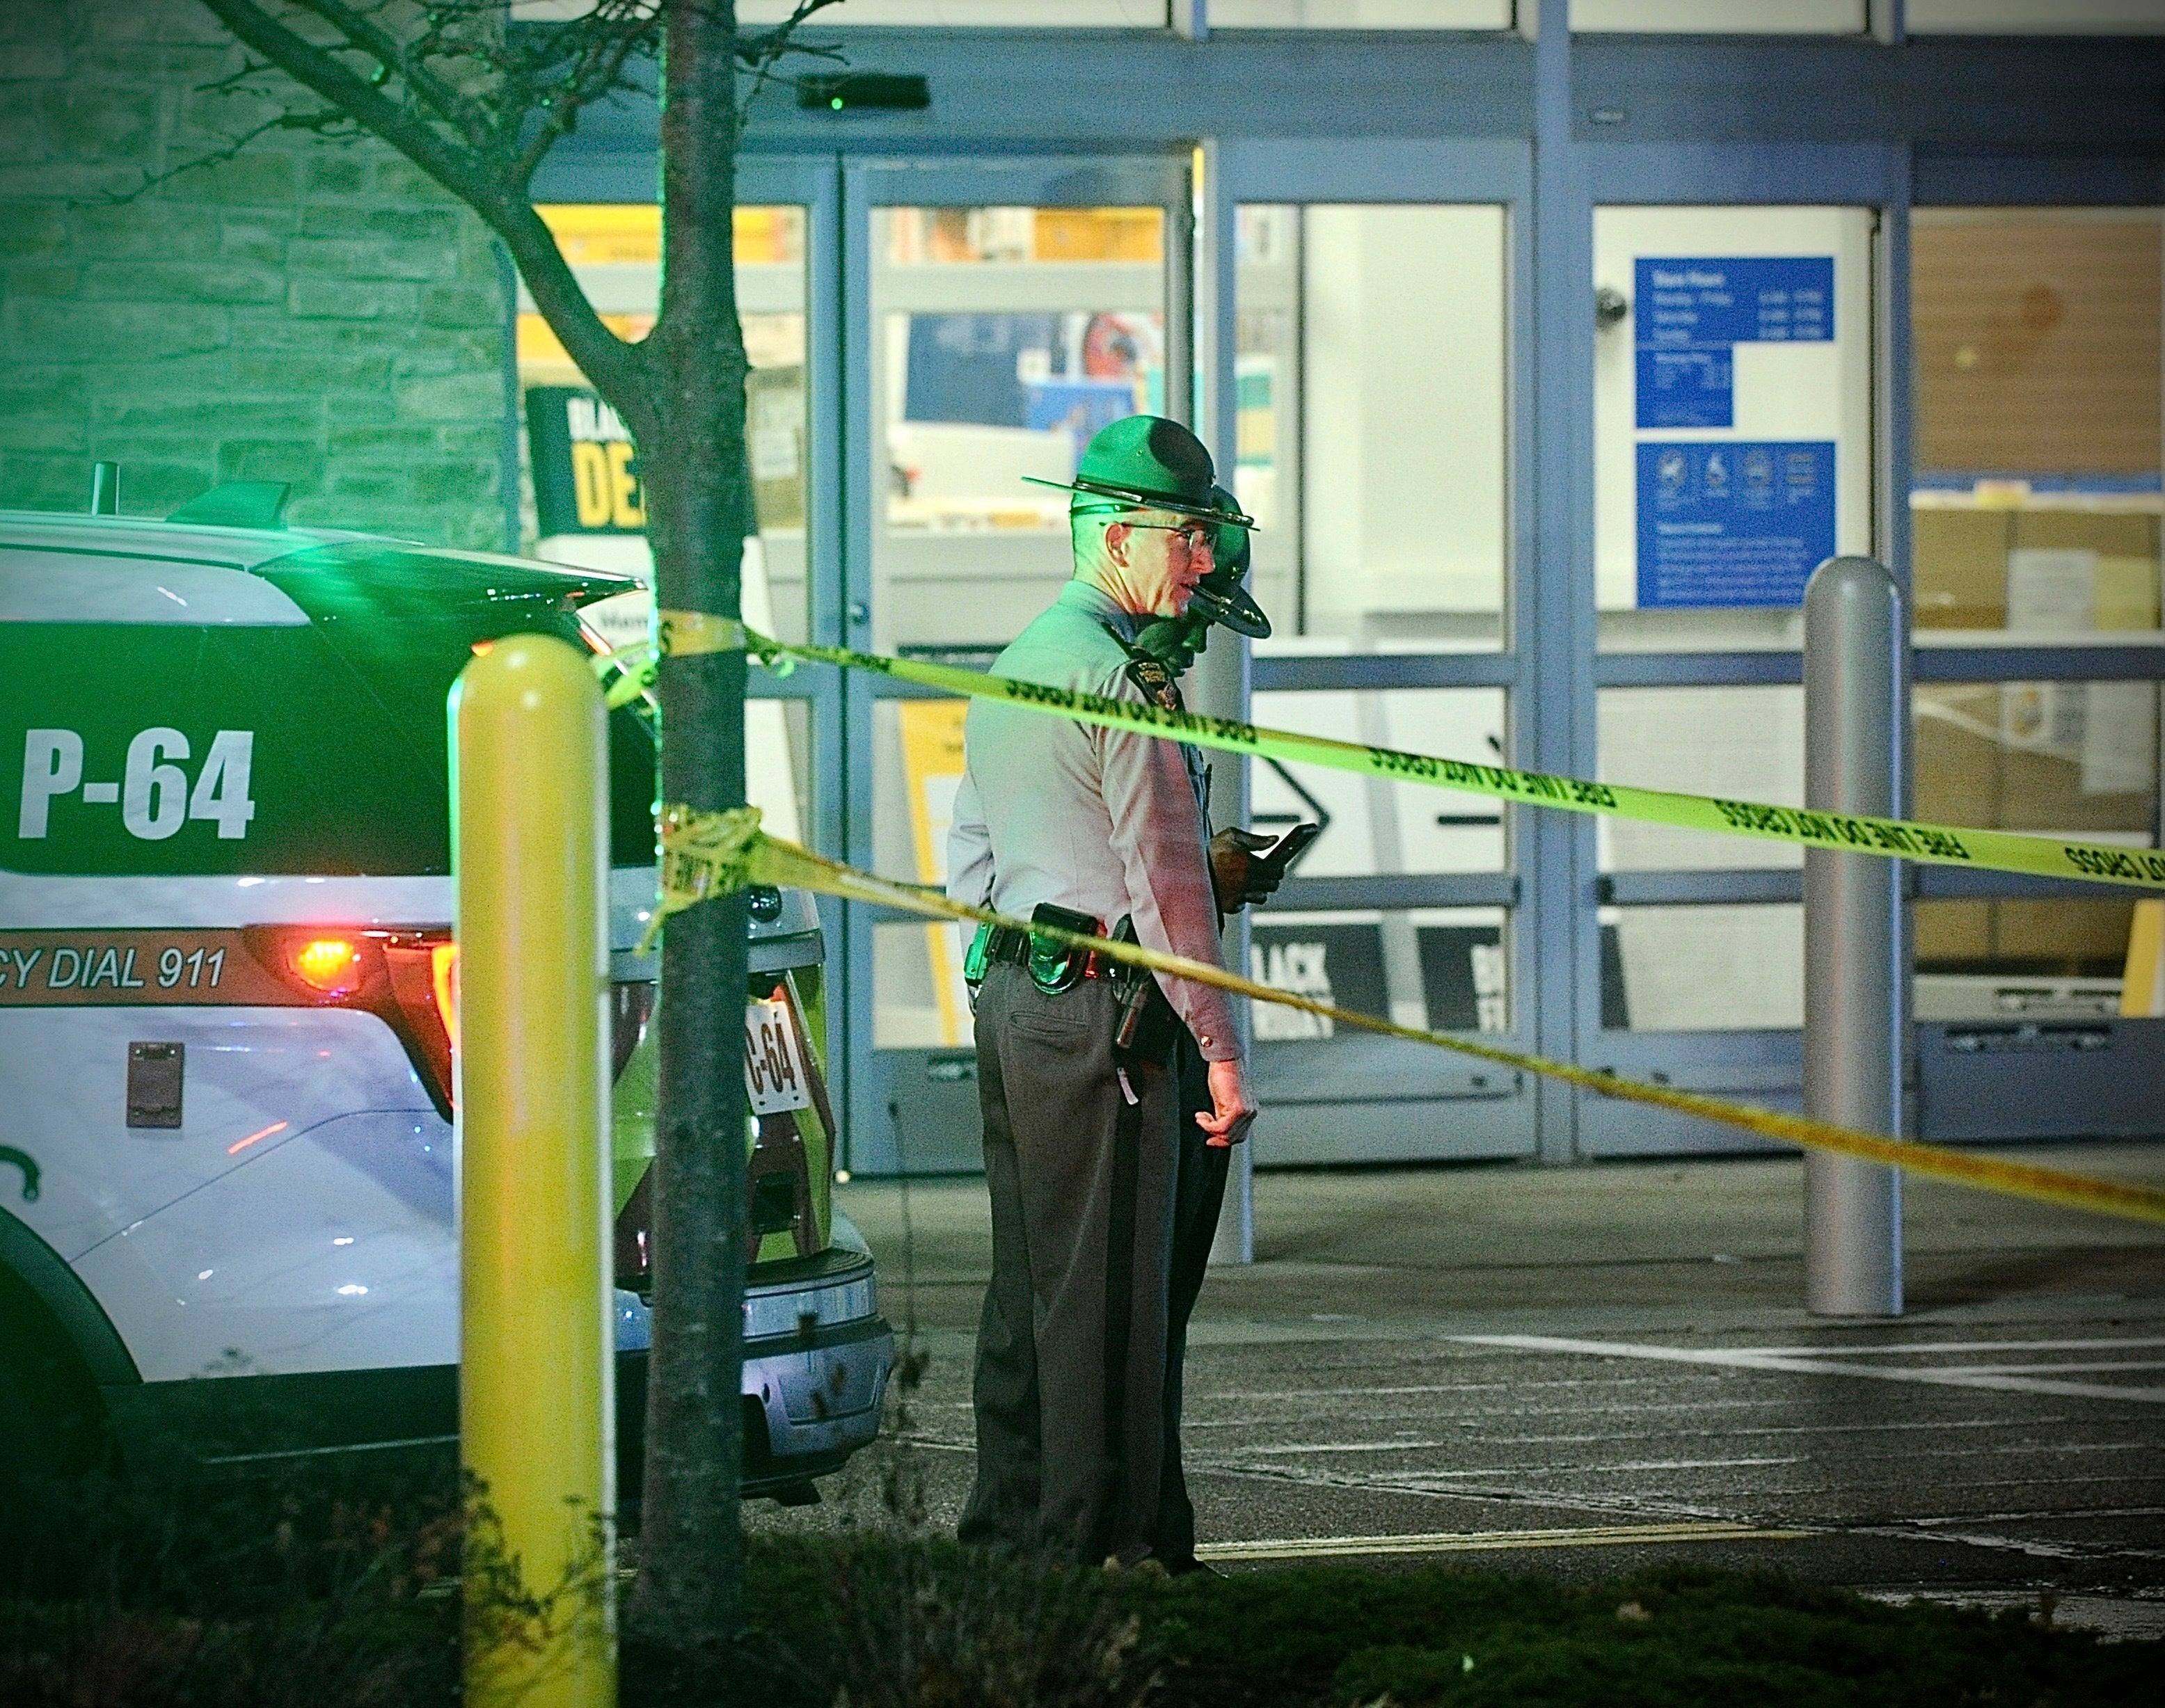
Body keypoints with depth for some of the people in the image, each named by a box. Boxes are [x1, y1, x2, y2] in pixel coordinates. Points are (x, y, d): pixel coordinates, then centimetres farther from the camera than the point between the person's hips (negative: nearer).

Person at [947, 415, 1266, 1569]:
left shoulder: (1015, 666, 18)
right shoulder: (1121, 674, -13)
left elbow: (966, 866, 21)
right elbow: (1166, 876, -16)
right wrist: (1220, 1051, -15)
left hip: (1007, 997, 10)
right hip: (1100, 1009, -10)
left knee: (1030, 1281, 13)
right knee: (1106, 1291, -7)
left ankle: (1007, 1527, 15)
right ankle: (1092, 1541, -6)